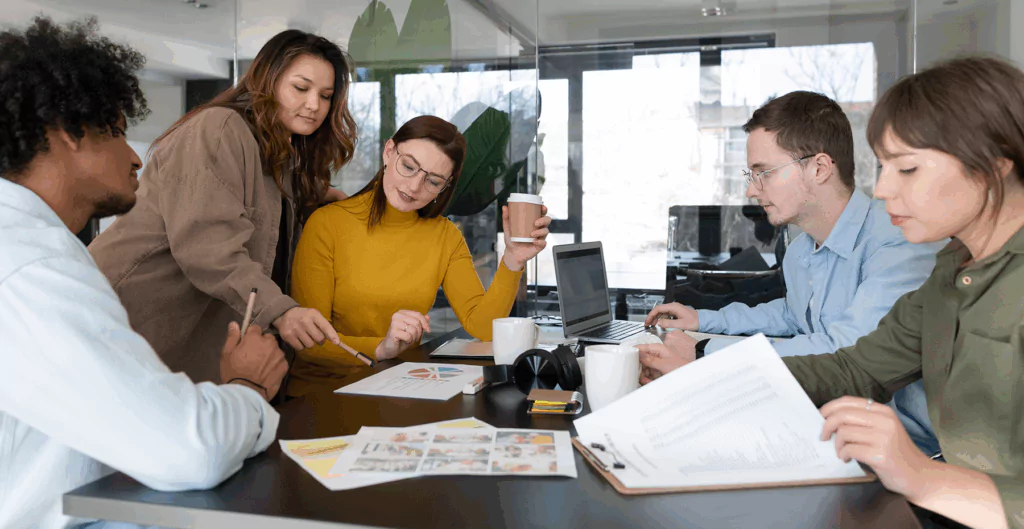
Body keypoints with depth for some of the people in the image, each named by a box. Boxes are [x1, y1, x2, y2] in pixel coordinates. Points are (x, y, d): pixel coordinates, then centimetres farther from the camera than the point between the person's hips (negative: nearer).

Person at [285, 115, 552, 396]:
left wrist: (512, 261, -16)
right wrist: (380, 348, -24)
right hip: (323, 389, -2)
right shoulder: (327, 224, -6)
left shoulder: (445, 236, 6)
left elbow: (482, 327, -4)